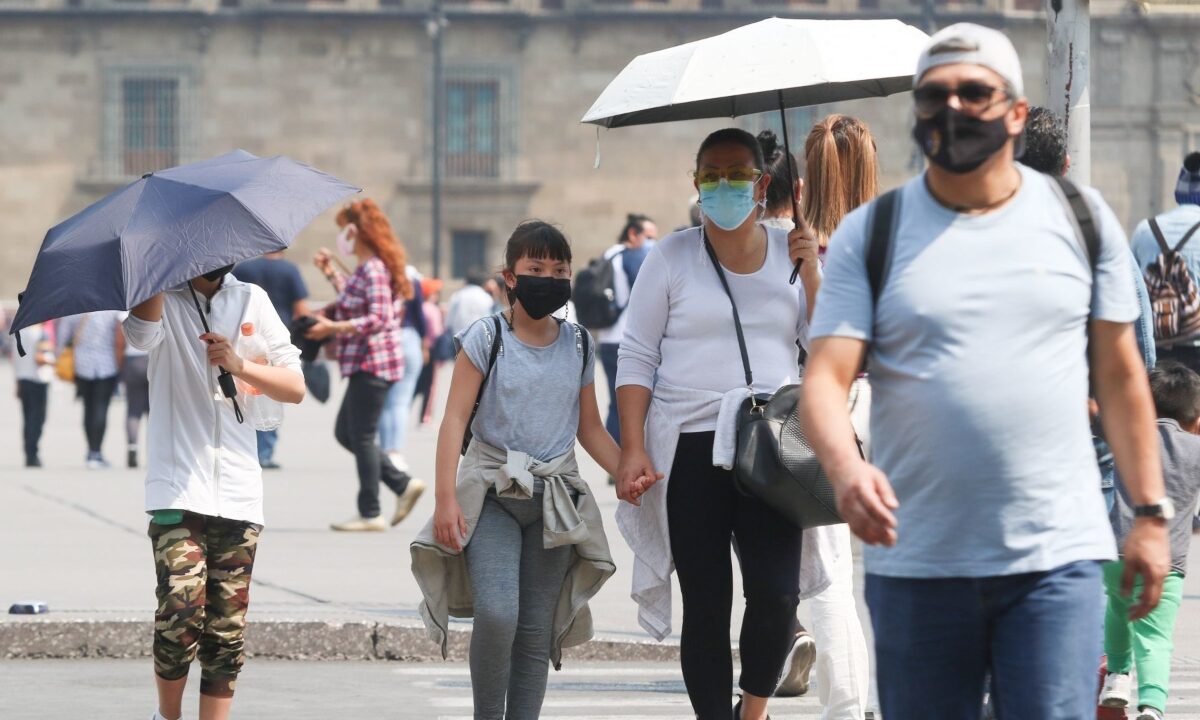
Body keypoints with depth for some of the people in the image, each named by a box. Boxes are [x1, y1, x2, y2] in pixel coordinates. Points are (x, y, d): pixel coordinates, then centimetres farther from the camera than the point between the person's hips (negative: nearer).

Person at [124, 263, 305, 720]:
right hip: (178, 489, -3)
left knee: (227, 630, 1)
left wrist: (239, 366, -7)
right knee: (182, 614, -13)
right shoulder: (162, 298, 2)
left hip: (238, 492, 3)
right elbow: (142, 334, -23)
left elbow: (295, 387, 9)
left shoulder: (251, 301, 12)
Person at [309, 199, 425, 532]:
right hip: (366, 363, 11)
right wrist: (331, 273, 31)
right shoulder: (366, 268, 16)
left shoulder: (372, 270, -15)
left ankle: (370, 514, 0)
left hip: (372, 363, -11)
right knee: (345, 433, 14)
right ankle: (403, 484, 13)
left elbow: (377, 319, -24)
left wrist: (332, 328, -24)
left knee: (362, 436, -5)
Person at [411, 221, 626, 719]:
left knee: (537, 629, 2)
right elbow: (455, 419, -6)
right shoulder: (486, 338, -3)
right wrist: (446, 498, -16)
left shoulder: (578, 346, 9)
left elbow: (589, 429, 16)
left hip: (554, 500, 4)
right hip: (492, 492, -4)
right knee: (497, 613, -20)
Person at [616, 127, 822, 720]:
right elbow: (636, 358, 5)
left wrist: (810, 272, -4)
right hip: (690, 449, 0)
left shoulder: (791, 254, 11)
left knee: (776, 594, -14)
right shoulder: (672, 258, 6)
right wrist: (632, 449, -4)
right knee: (705, 606, 0)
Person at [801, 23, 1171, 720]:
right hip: (916, 560, 0)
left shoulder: (1080, 217, 8)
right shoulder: (871, 233, 4)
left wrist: (1151, 512, 8)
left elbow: (1120, 375, 12)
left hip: (1057, 557, 0)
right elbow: (827, 377, -5)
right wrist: (846, 468, -26)